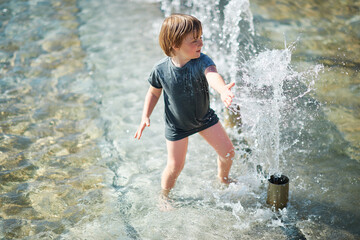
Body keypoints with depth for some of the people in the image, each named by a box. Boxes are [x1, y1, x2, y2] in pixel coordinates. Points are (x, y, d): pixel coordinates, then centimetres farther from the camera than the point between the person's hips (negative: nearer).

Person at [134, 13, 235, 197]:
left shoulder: (201, 61, -26)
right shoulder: (161, 69, -23)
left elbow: (211, 75, -49)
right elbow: (154, 92, -4)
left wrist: (223, 90, -71)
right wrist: (145, 117, -12)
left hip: (204, 117, 2)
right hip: (176, 125, -2)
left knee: (228, 151, 8)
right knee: (175, 166, 3)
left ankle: (223, 178, 41)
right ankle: (164, 195, 34)